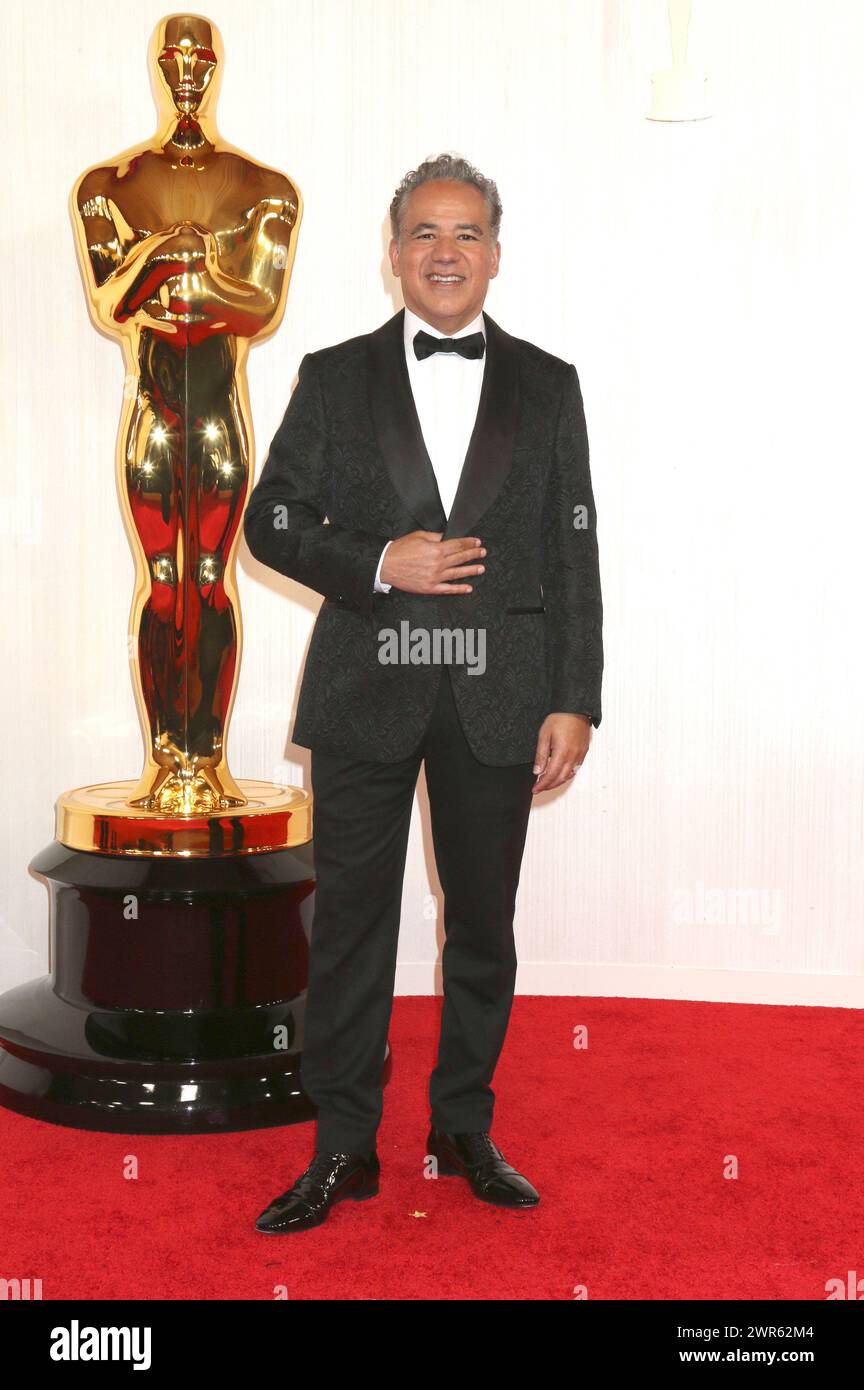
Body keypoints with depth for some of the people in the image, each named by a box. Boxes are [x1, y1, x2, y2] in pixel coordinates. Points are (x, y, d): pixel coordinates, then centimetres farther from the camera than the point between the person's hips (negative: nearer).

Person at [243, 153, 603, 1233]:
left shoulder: (547, 387, 7)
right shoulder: (335, 378, 6)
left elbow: (573, 556, 4)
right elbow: (272, 522, 4)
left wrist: (574, 701, -2)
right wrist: (377, 564, -12)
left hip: (499, 698, 1)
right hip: (366, 692, -1)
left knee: (482, 921, 10)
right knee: (350, 921, 3)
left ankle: (465, 1128, 27)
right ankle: (342, 1146, 16)